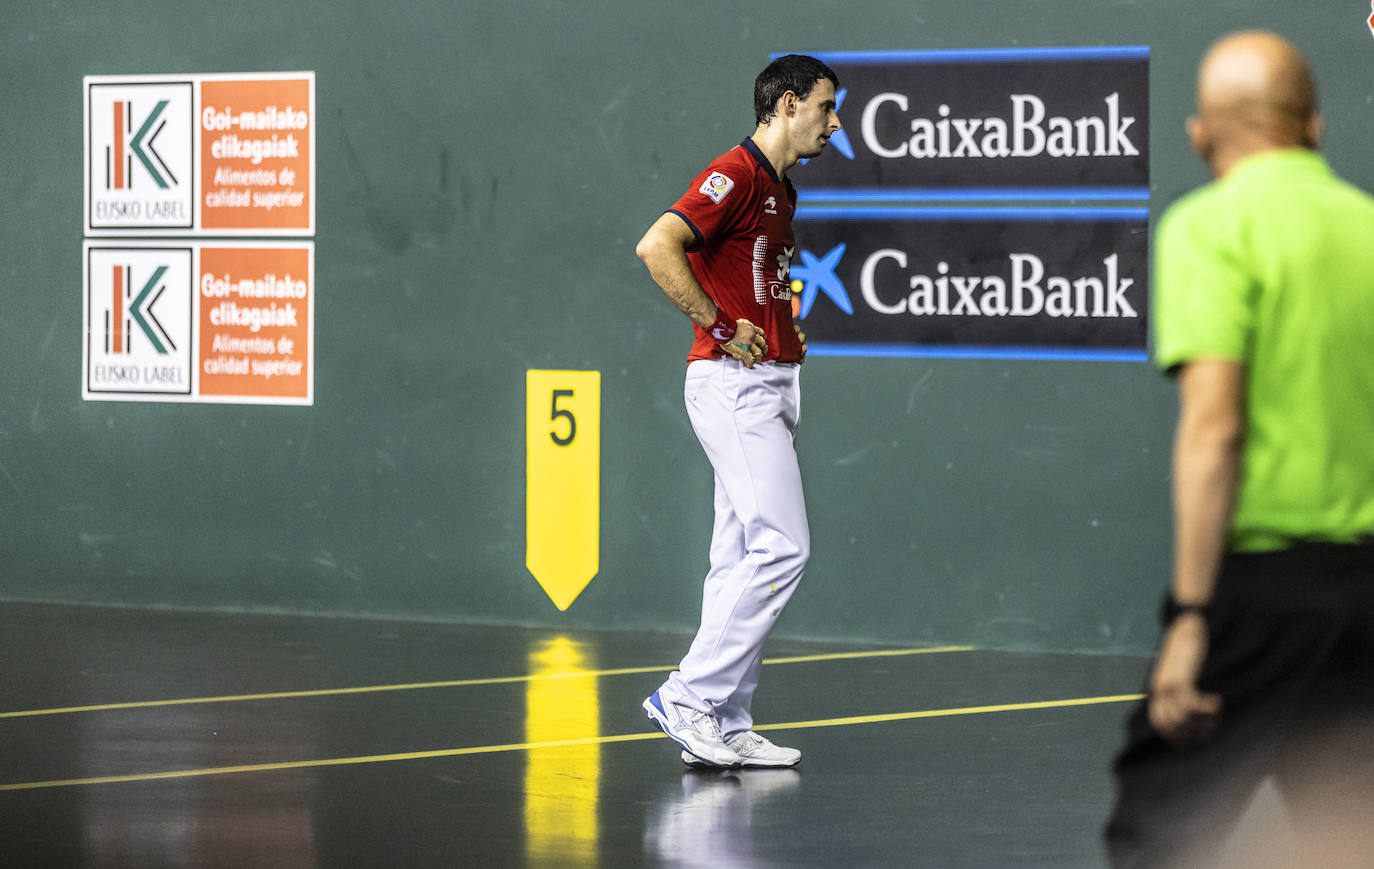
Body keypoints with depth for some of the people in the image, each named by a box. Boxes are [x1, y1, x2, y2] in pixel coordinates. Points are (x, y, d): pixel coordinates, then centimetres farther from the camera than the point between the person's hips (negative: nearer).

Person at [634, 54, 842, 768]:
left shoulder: (781, 192, 19)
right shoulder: (735, 174, -12)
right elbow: (657, 246, -24)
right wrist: (720, 328, -19)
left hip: (771, 387, 10)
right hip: (733, 385, -10)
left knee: (742, 560, 8)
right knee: (781, 548, -15)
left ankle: (726, 726, 9)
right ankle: (687, 698, -11)